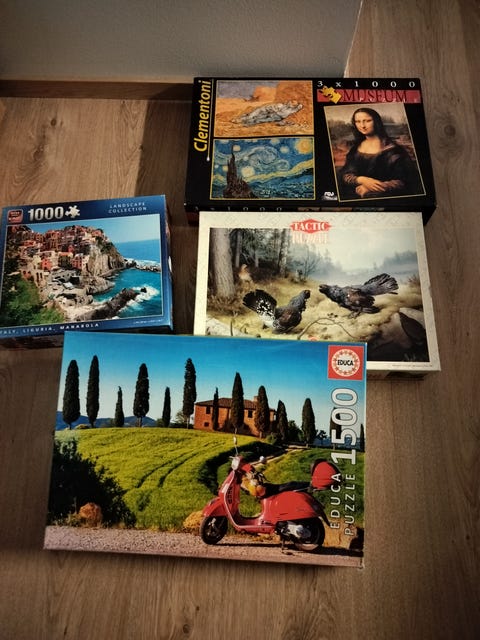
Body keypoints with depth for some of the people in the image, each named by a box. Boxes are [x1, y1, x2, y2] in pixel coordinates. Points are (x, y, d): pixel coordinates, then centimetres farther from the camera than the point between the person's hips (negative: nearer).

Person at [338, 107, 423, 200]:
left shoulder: (391, 149, -2)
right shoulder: (355, 148, 12)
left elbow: (401, 181, -7)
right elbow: (345, 175, 4)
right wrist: (361, 180, -18)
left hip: (384, 196, -3)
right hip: (356, 195, 3)